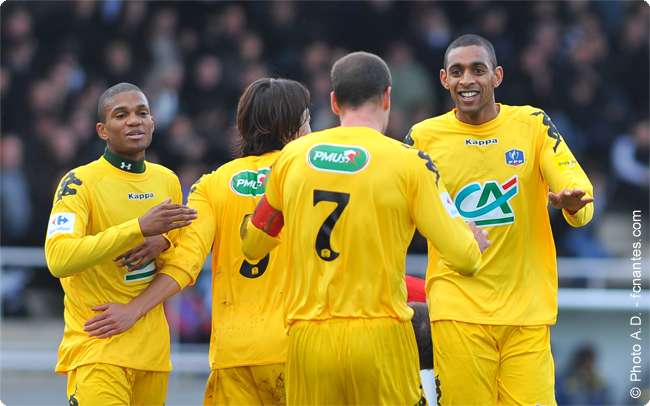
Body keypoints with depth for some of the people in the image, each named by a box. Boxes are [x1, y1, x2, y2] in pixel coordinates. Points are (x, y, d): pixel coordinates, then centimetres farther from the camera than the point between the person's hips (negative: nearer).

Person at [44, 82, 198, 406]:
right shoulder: (80, 183, -8)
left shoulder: (167, 181, 12)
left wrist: (163, 243, -1)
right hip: (96, 350, -6)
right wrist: (139, 228, -26)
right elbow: (58, 258, -22)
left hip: (152, 348, 6)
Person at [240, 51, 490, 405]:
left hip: (307, 339, 3)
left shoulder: (292, 155, 6)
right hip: (378, 335, -3)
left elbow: (251, 245, 19)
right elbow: (463, 257, -6)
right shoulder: (409, 163, -4)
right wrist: (474, 241, 18)